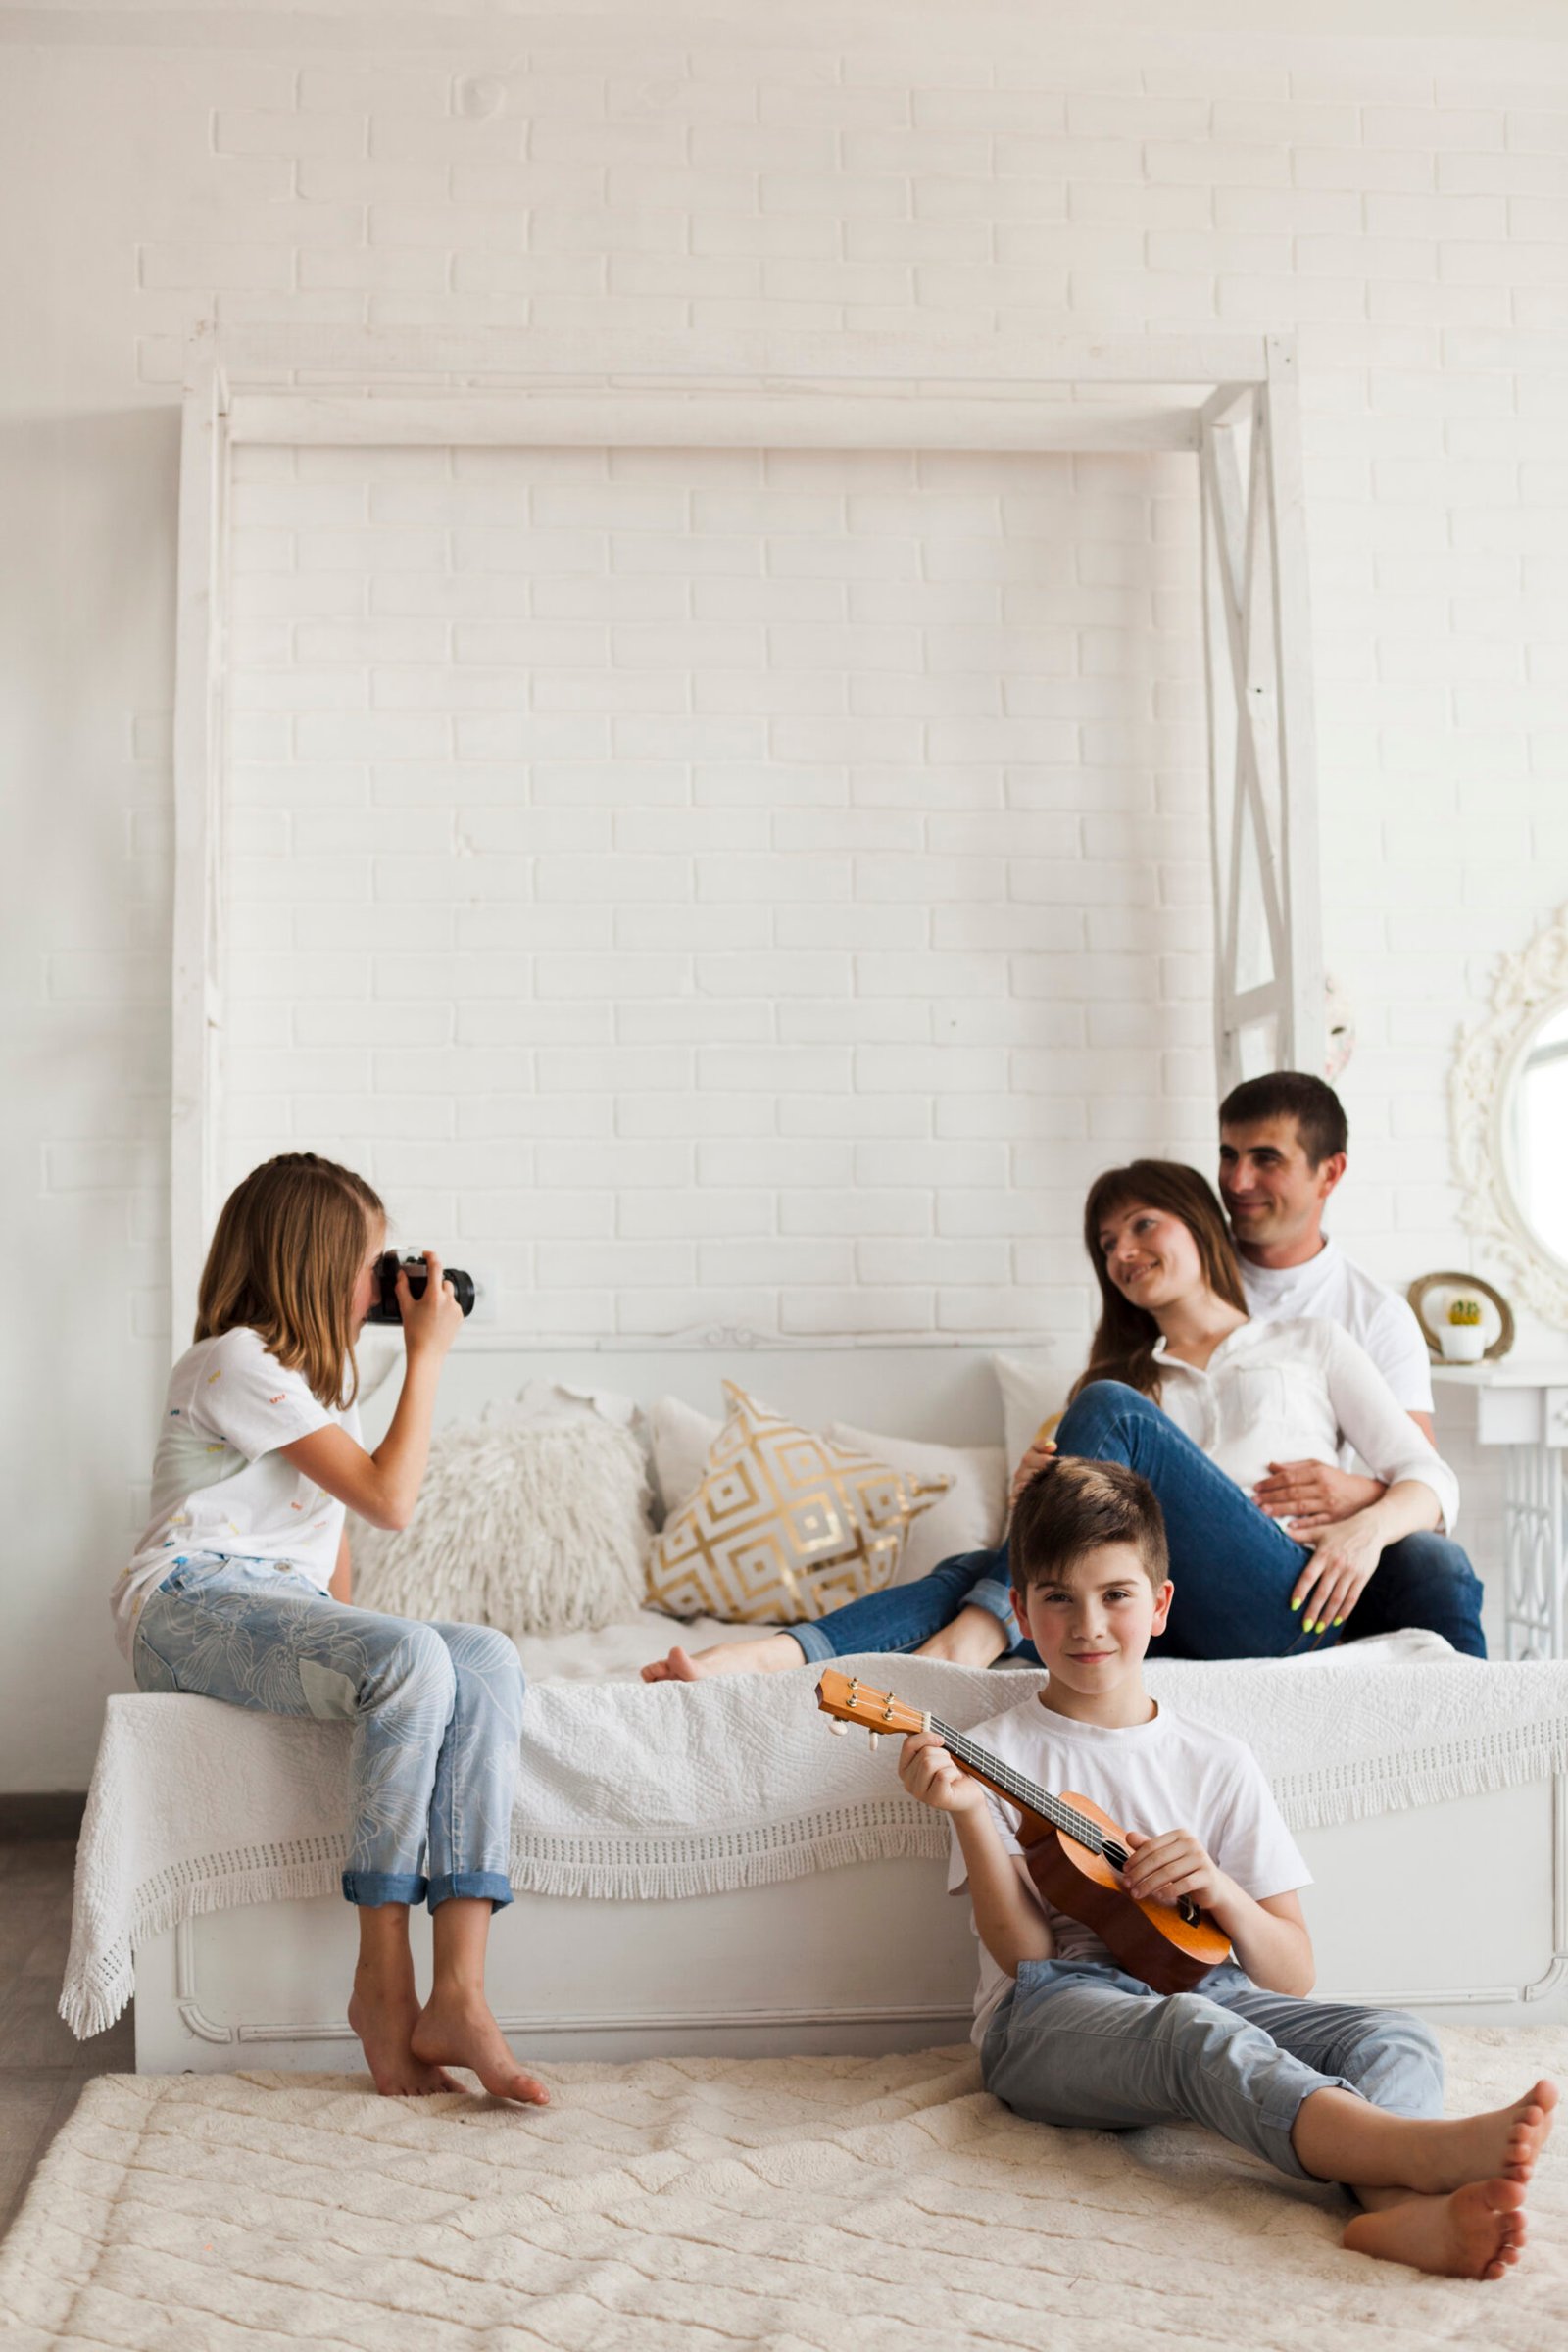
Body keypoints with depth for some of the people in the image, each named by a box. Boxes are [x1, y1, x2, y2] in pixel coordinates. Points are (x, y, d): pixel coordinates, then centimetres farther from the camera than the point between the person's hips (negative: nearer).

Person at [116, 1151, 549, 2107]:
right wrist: (428, 1355, -6)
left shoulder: (312, 1371, 22)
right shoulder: (237, 1364, -8)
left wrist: (345, 1632, 7)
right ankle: (385, 1980, -25)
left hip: (284, 1611, 8)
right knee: (410, 1659, -35)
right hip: (191, 1605, -8)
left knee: (489, 1661, -21)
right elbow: (389, 1498, -13)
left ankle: (459, 1993, -30)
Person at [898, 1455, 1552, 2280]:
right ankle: (1427, 2150, -54)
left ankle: (1401, 2208, -52)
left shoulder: (1218, 1765, 13)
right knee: (1192, 2031, -36)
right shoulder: (999, 1753, 6)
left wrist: (1218, 1889, -11)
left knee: (1395, 2035, -22)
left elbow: (1291, 1978, 9)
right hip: (1054, 2017, -4)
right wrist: (966, 1812, -19)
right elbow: (1024, 1951, -5)